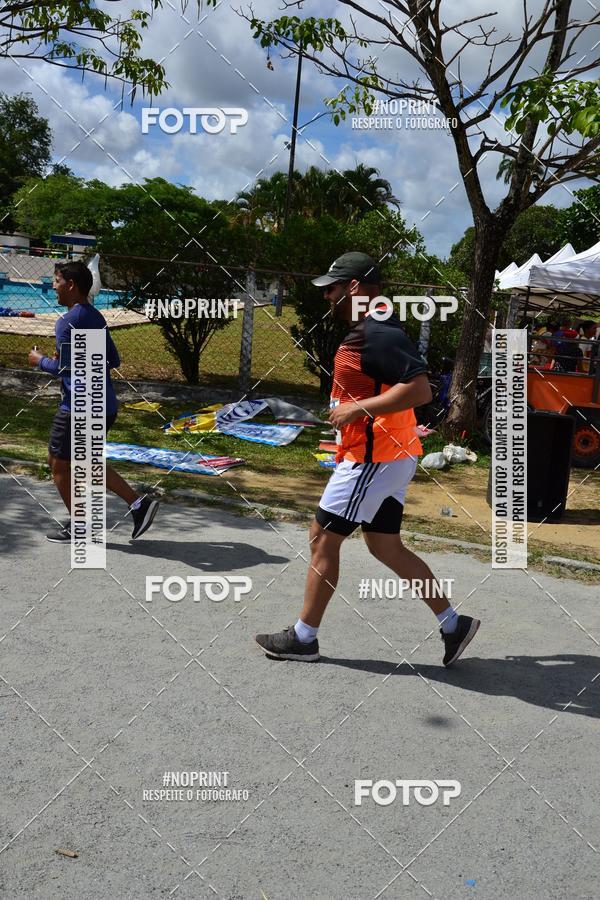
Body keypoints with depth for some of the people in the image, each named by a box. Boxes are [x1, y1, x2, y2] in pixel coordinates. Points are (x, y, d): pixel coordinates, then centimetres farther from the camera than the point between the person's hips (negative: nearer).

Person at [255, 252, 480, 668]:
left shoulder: (378, 335, -19)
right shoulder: (374, 330, 15)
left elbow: (420, 389, -28)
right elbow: (393, 384, 25)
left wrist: (358, 409, -25)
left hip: (373, 457, -11)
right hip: (390, 454, 11)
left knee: (323, 539, 0)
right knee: (385, 546, 14)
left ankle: (304, 637, 13)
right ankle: (454, 624, 19)